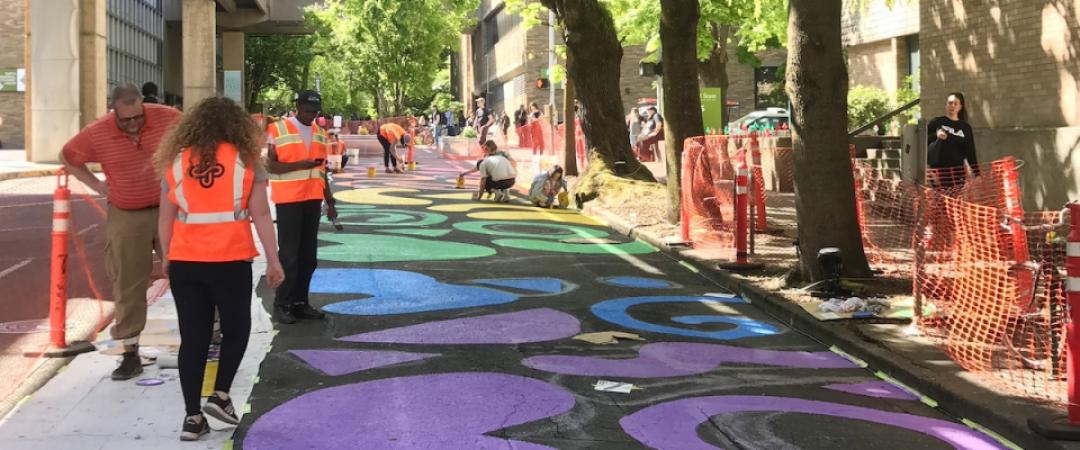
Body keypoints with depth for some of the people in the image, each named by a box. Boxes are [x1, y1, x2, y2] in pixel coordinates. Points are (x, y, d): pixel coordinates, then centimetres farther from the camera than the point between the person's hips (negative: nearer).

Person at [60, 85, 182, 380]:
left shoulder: (167, 117, -12)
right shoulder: (97, 133, -12)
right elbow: (67, 157, 6)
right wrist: (97, 185, -1)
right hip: (126, 217, 0)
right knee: (128, 285, 4)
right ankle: (131, 354, 12)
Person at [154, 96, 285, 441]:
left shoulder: (177, 160, 6)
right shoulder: (245, 159, 0)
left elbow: (165, 217, 8)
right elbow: (260, 215, -2)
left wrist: (166, 257, 19)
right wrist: (273, 260, 3)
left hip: (184, 262, 2)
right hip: (230, 261, -2)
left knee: (193, 338, 9)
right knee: (235, 329, 19)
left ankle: (192, 416, 10)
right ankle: (220, 395, 9)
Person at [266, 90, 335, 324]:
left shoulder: (320, 133, 13)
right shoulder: (279, 129, -6)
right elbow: (271, 166, -10)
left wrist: (330, 201, 15)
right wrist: (300, 165, -23)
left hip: (313, 199, 6)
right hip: (288, 200, -6)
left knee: (308, 254, 8)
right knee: (289, 253, -5)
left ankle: (300, 302, 16)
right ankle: (282, 305, 3)